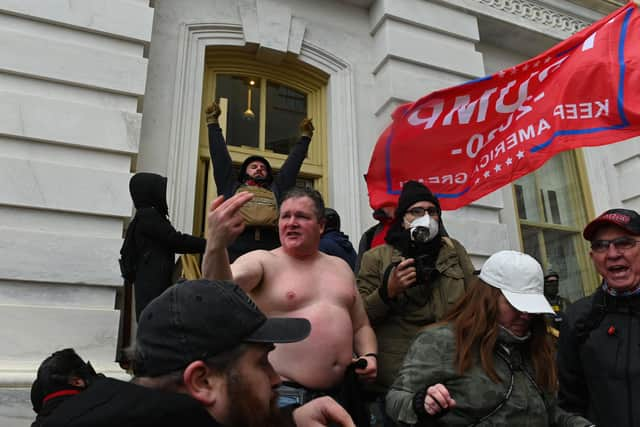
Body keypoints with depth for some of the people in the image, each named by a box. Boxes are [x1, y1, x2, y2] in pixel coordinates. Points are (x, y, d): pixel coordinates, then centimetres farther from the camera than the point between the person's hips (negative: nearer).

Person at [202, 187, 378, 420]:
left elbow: (361, 326, 17)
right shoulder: (263, 261, -6)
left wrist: (369, 355, -2)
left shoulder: (341, 267, 10)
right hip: (284, 393, -4)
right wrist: (216, 244, -46)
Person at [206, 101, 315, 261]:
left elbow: (293, 163, 35)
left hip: (272, 252, 2)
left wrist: (305, 137, 42)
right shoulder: (231, 188, 25)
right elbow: (220, 156, 27)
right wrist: (213, 123, 33)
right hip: (236, 252, -1)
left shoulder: (276, 190, 28)